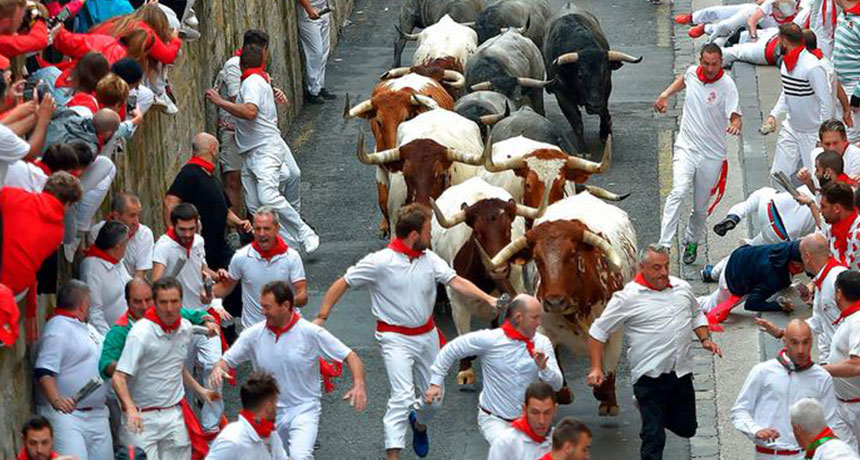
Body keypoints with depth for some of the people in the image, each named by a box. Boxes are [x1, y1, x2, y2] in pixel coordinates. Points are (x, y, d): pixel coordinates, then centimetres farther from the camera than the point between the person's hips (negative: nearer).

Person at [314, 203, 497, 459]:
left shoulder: (429, 259, 1)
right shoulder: (380, 262, -14)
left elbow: (456, 282, -6)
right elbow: (342, 285, -7)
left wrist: (487, 299, -21)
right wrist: (321, 318, -11)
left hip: (426, 335, 6)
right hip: (396, 339, -6)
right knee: (403, 397, -20)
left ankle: (419, 425, 50)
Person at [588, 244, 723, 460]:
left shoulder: (682, 288, 7)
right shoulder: (628, 297, -10)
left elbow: (696, 315, 26)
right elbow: (598, 331, -5)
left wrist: (705, 339, 8)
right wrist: (596, 368, -11)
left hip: (681, 374, 5)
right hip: (649, 377, -5)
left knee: (686, 428, 15)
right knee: (653, 437, -4)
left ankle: (653, 413, 42)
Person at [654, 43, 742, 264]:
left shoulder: (727, 85, -12)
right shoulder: (692, 72, 0)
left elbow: (735, 116, -21)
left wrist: (735, 125, -43)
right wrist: (665, 94, 17)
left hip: (712, 154, -1)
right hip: (686, 147, 1)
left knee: (701, 207, 9)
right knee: (679, 191, -23)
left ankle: (692, 242, 38)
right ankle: (664, 244, -29)